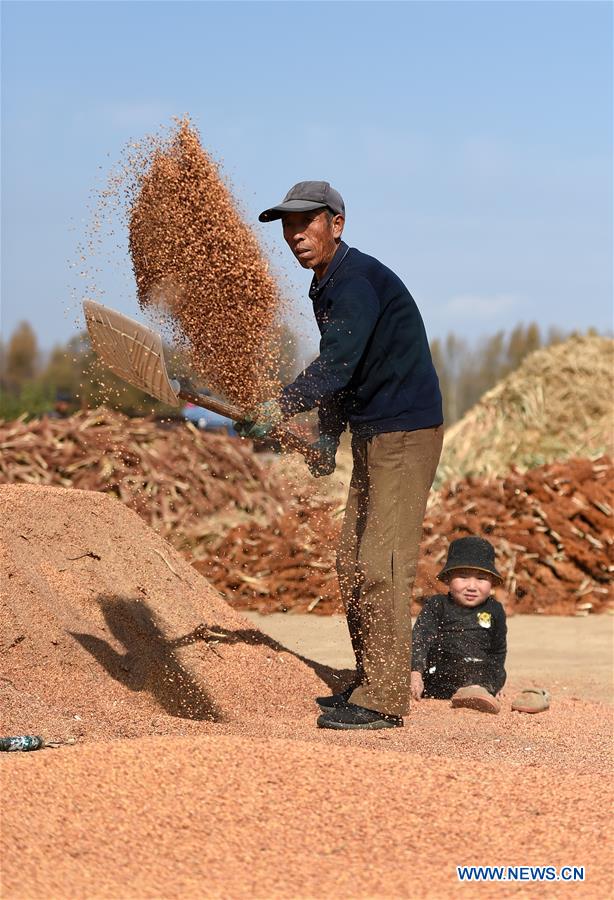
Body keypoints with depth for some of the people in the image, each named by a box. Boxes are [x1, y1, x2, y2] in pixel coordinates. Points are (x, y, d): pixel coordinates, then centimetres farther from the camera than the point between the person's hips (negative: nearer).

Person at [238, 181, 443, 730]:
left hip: (407, 432, -11)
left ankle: (385, 700, -11)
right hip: (373, 435, 11)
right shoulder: (327, 288, 14)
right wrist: (328, 437, 21)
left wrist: (283, 408, -39)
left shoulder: (358, 281, -18)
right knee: (352, 563, 14)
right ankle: (369, 683, 22)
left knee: (381, 566, -13)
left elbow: (337, 365, -30)